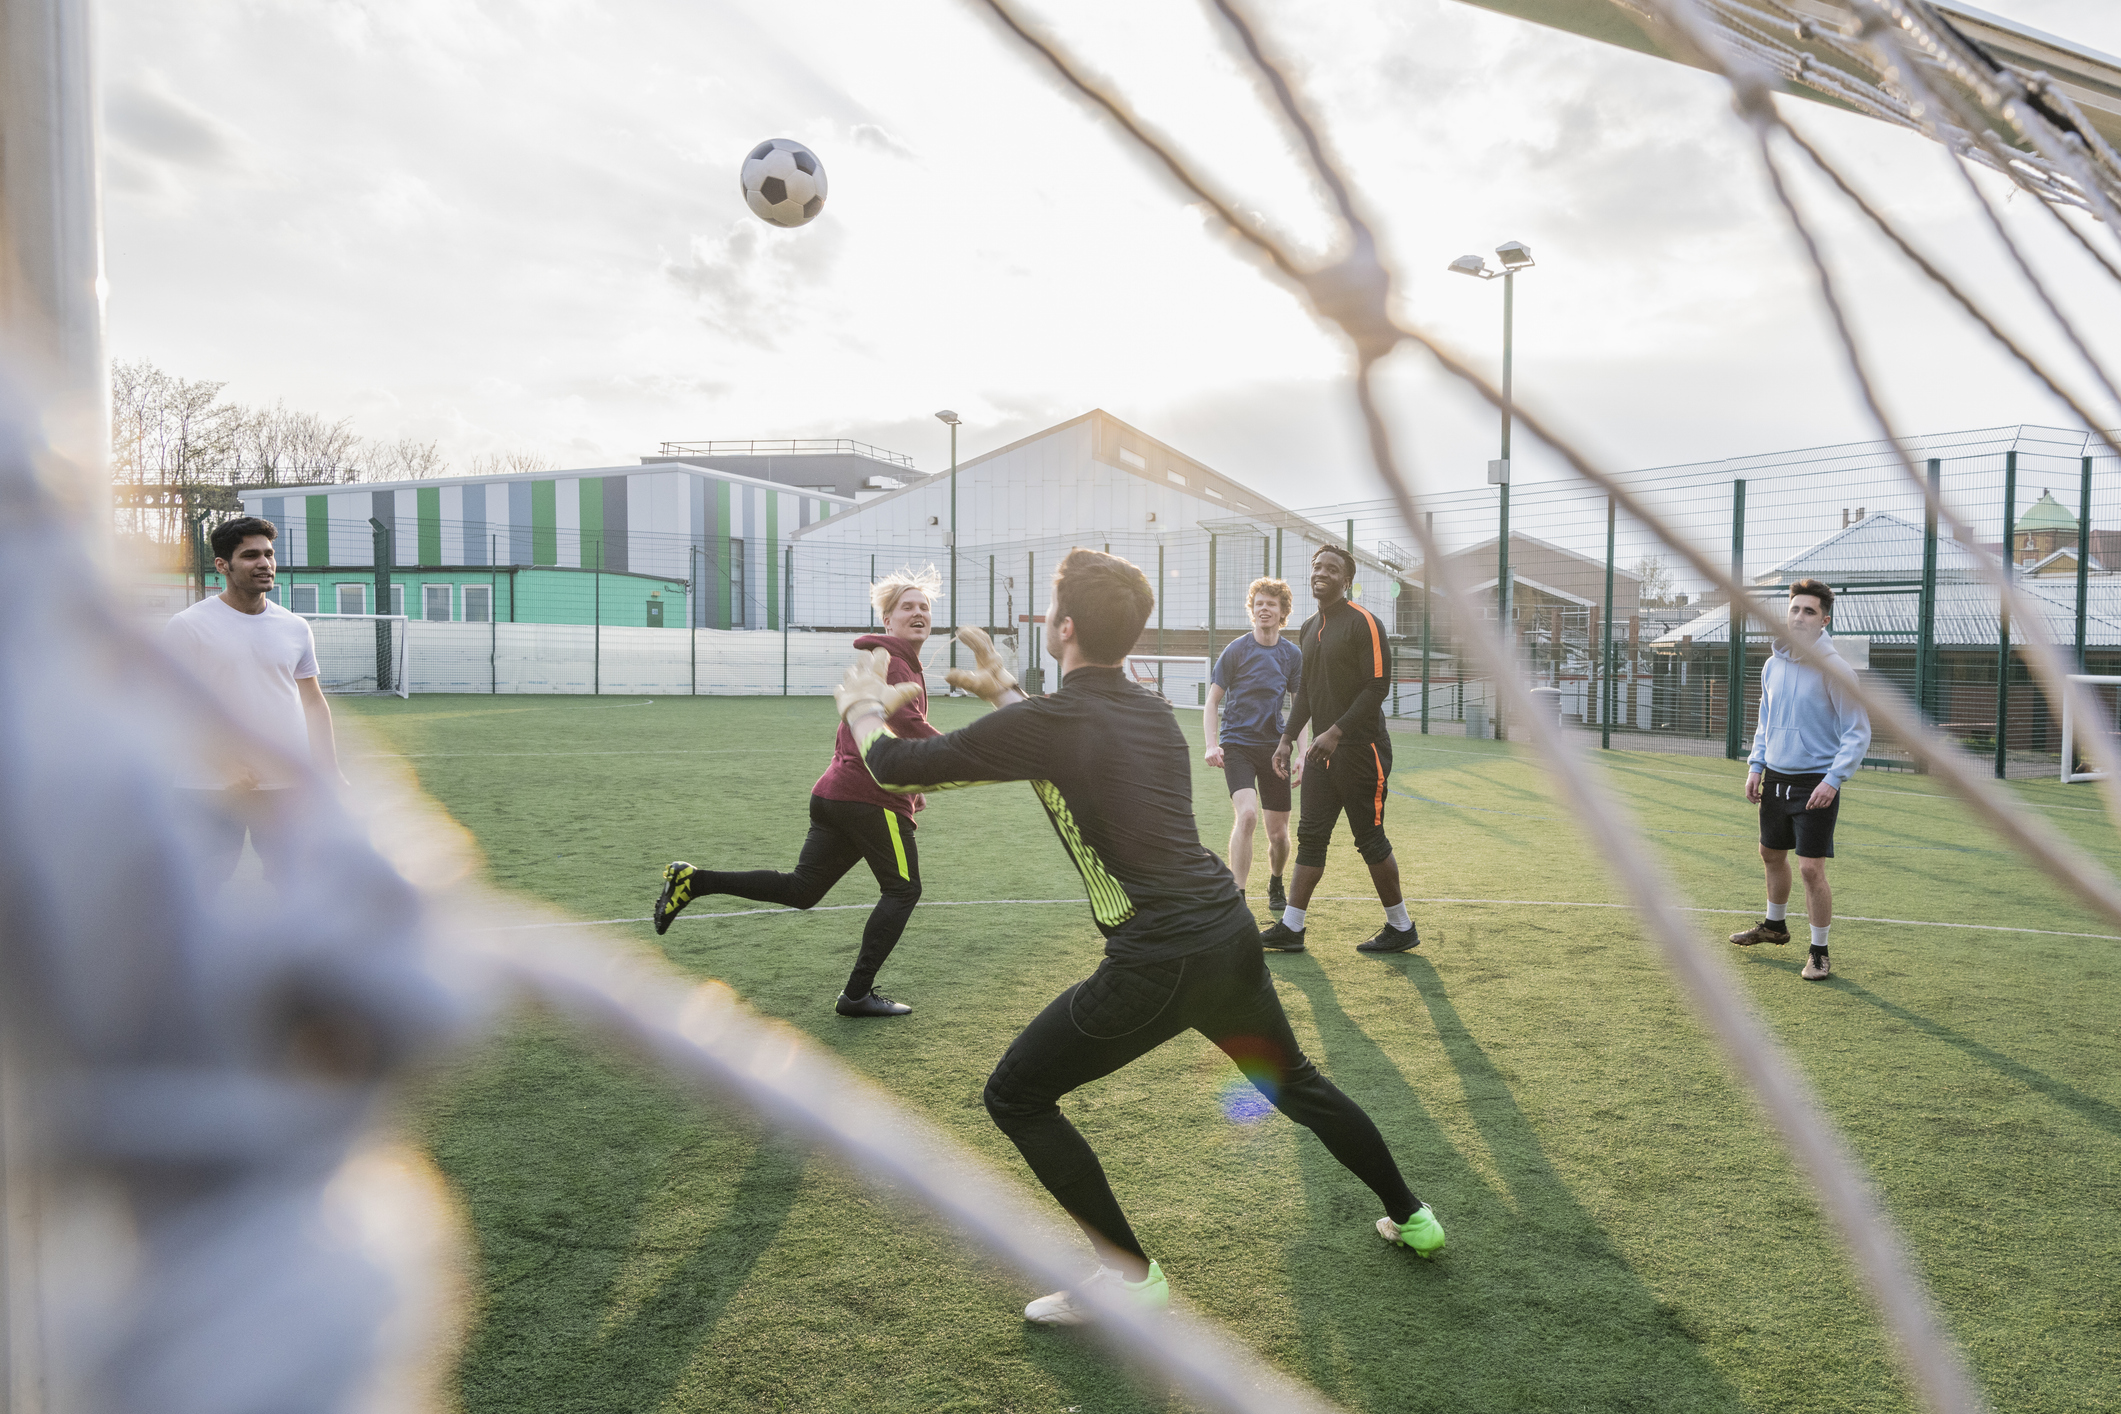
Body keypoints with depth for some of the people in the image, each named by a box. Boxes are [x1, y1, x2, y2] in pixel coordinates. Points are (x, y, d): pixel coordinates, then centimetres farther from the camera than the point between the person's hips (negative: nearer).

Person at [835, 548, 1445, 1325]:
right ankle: (1411, 1216, 45)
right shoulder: (1151, 709, 10)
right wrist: (1003, 690, 35)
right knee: (1295, 1082, 31)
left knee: (1015, 1096, 9)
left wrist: (863, 709, 17)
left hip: (1155, 964, -8)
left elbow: (897, 766, -3)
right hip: (1232, 937, 8)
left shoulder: (1045, 722, -12)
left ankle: (1129, 1274, 13)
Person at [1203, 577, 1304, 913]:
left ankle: (1275, 886, 37)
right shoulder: (1236, 650, -4)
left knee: (1278, 834, 7)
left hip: (1274, 747, 4)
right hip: (1237, 743, -3)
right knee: (1247, 814, -26)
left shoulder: (1292, 655, 6)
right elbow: (1213, 702, -1)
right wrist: (1212, 744, -14)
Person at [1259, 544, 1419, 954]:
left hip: (1361, 750, -7)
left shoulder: (1363, 623, -10)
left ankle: (1401, 928, 17)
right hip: (1323, 751, 7)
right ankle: (1290, 928, 11)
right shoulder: (1308, 628, 14)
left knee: (1370, 840, 1)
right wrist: (1287, 739, 12)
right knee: (1310, 836, 6)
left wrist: (1337, 732, -21)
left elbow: (1378, 686, -15)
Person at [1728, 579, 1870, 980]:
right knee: (1772, 854, 20)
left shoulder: (1833, 668, -13)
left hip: (1816, 785, -6)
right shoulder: (1773, 665, 6)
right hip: (1775, 780, 7)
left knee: (1811, 869, -8)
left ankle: (1819, 952, 9)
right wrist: (1755, 766, 9)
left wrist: (1834, 780, -21)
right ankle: (1774, 925, 41)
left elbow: (1858, 733, -12)